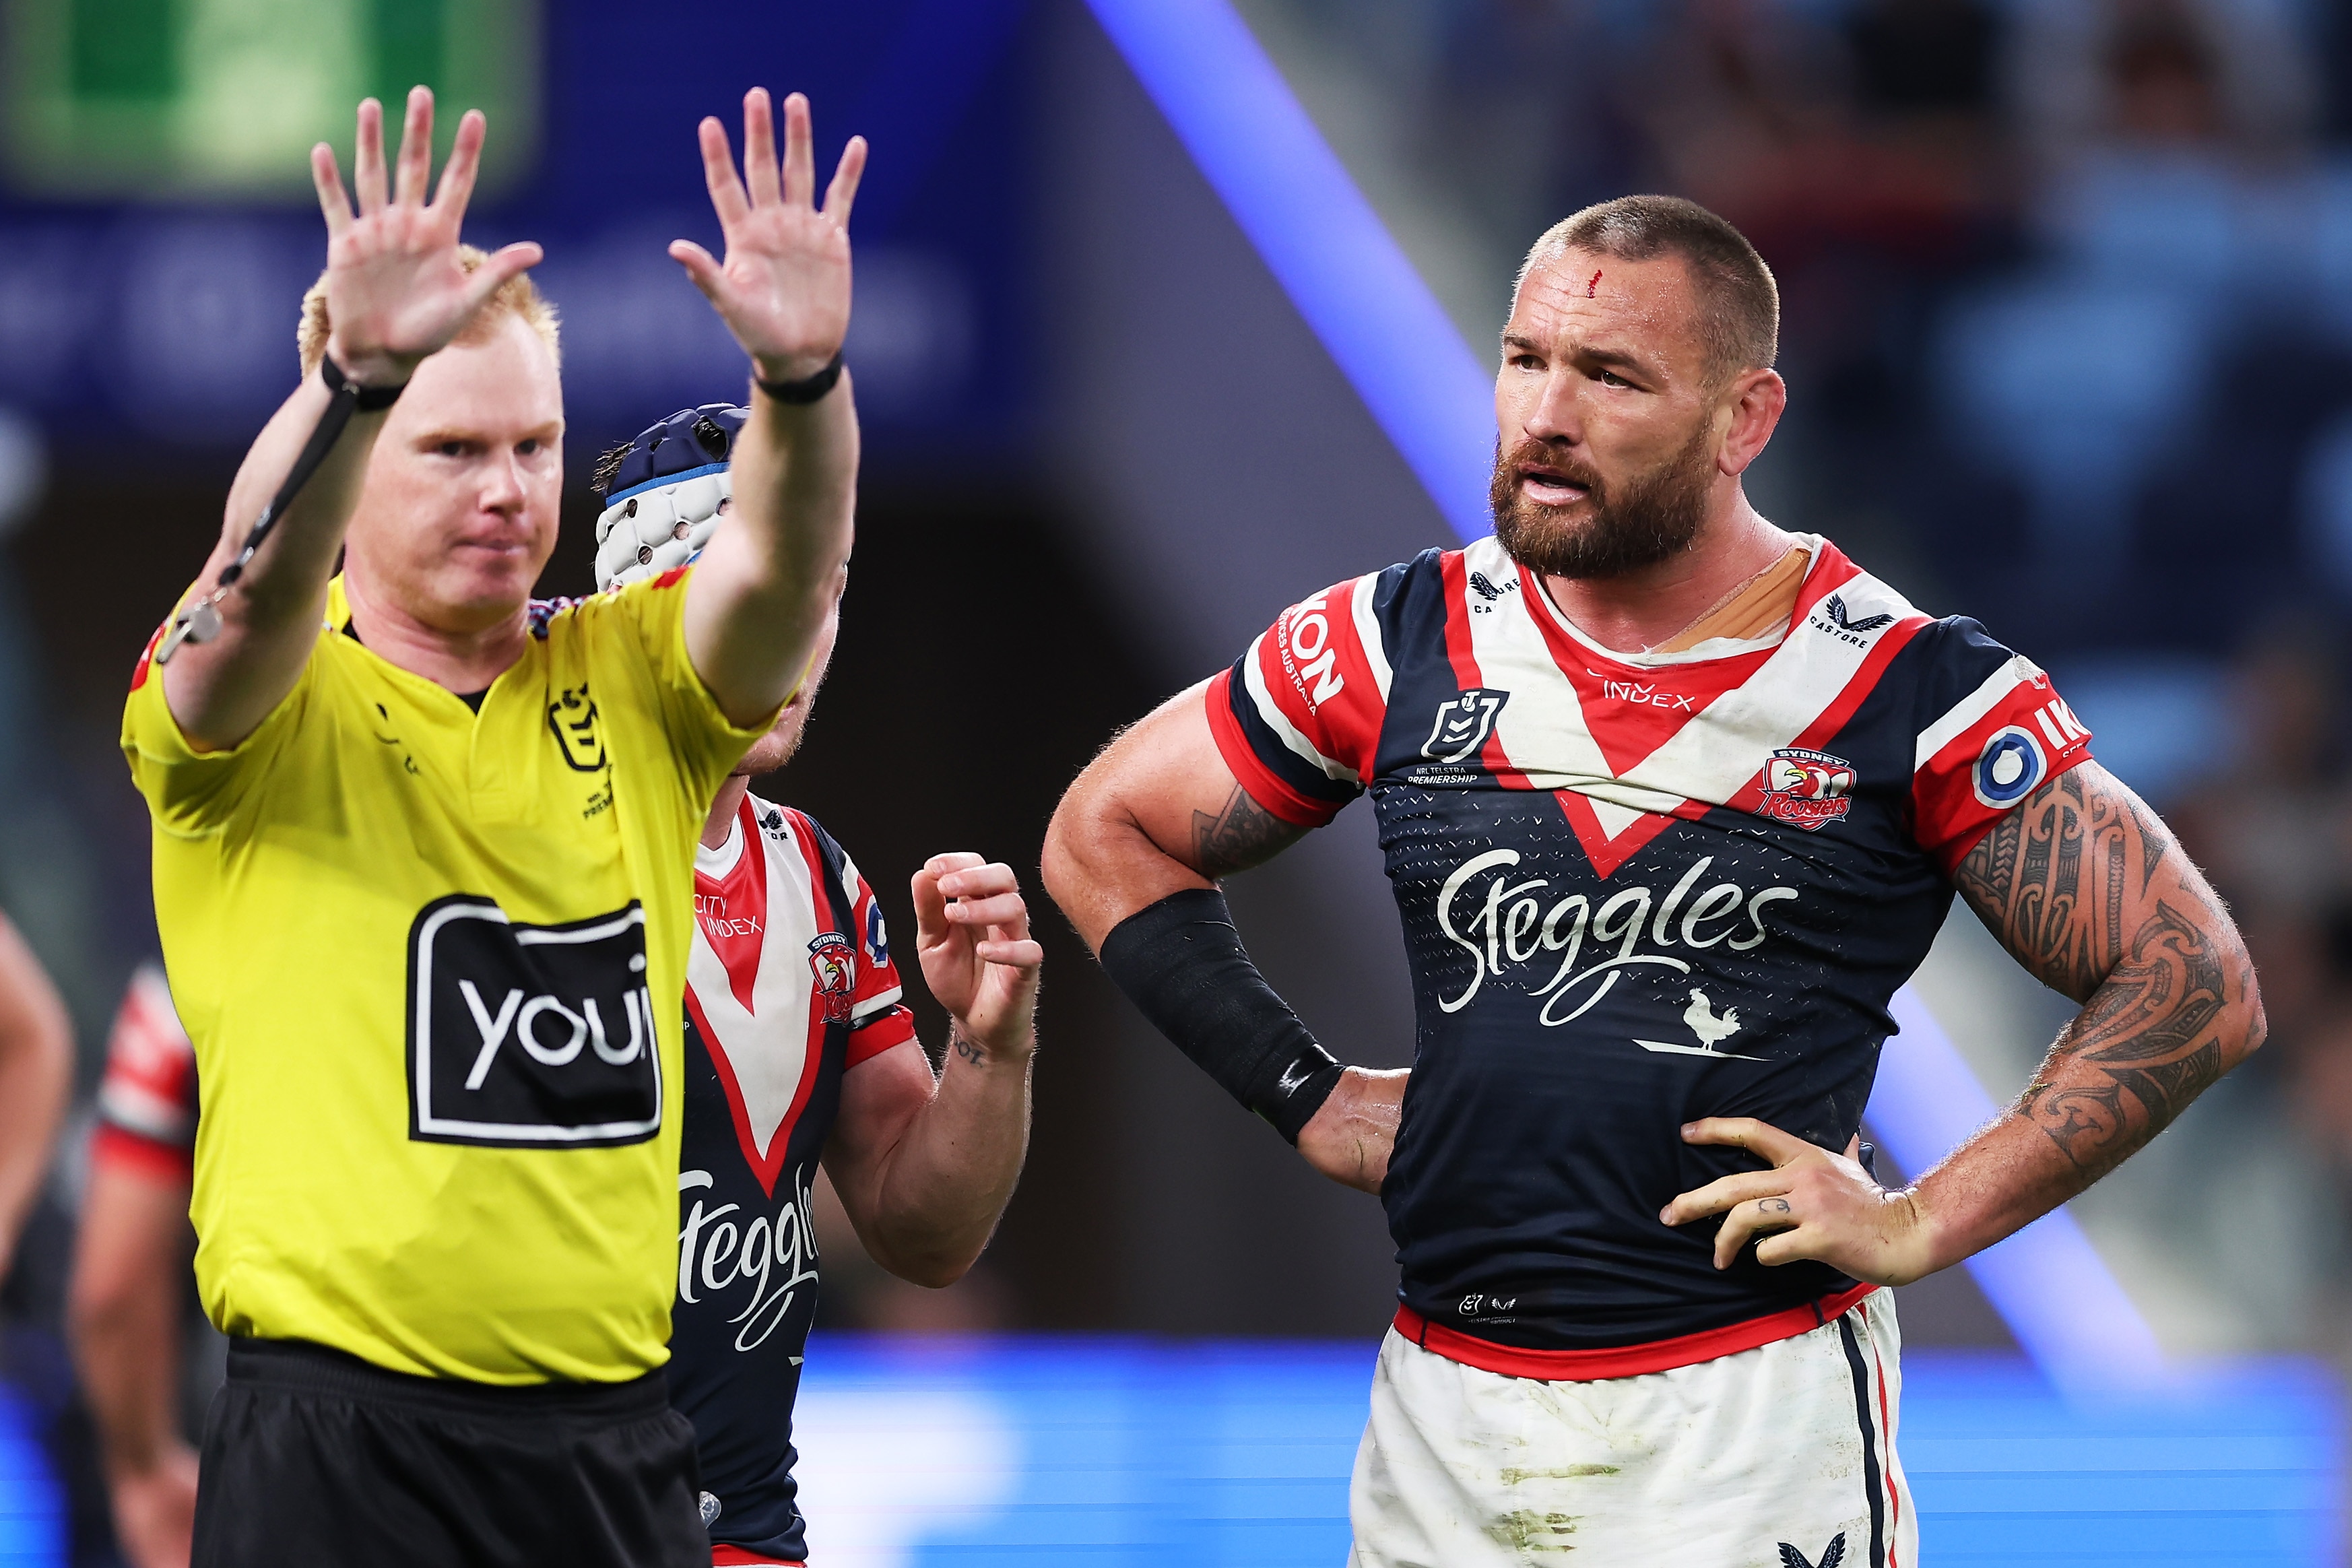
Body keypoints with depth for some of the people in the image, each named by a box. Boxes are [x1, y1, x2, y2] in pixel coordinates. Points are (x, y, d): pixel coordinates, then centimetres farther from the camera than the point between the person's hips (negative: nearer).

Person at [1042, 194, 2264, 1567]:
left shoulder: (1908, 691, -7)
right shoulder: (1403, 644, 3)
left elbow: (2198, 985, -4)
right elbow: (1109, 835, 16)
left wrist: (1922, 1224, -9)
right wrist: (1302, 1094, 7)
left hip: (1748, 1415, -4)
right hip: (1442, 1400, 4)